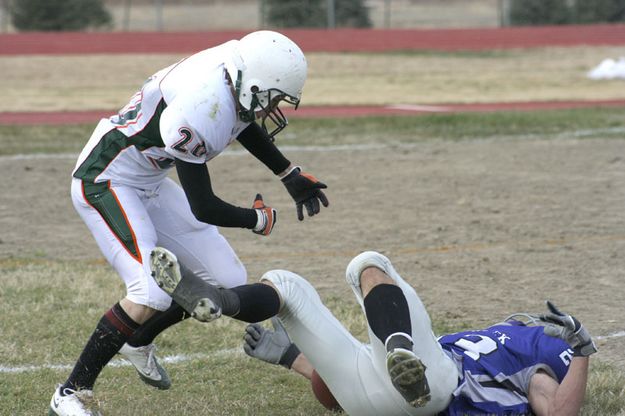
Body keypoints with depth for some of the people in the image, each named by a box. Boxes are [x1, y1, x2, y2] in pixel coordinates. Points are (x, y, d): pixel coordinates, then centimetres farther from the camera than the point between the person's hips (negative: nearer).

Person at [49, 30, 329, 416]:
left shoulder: (235, 66, -9)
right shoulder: (198, 113, -35)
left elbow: (243, 123, 18)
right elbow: (203, 208, -24)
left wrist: (291, 175, 21)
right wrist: (258, 219, -6)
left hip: (148, 183, 9)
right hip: (104, 182, -9)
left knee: (227, 281, 7)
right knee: (152, 295, -25)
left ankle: (139, 341, 30)